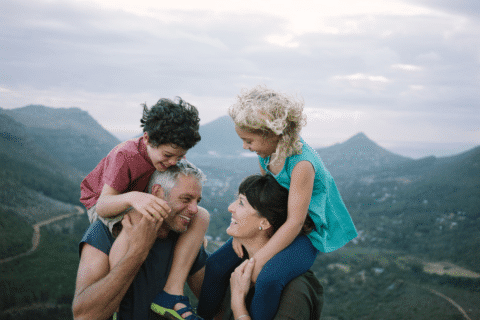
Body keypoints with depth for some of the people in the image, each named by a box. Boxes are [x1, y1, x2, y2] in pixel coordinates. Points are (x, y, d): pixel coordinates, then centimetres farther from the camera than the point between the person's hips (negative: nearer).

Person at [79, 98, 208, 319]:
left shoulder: (169, 154, -11)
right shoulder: (125, 156, -29)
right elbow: (103, 205, -35)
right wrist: (132, 197, -57)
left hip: (144, 205, 6)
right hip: (105, 205, -6)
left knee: (201, 217, -16)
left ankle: (171, 292, -24)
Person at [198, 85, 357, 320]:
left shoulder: (301, 164, -28)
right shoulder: (267, 152, -4)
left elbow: (294, 222, -26)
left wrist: (258, 260, -26)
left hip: (303, 233, -8)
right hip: (272, 225, 8)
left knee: (268, 278, -34)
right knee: (215, 265, -1)